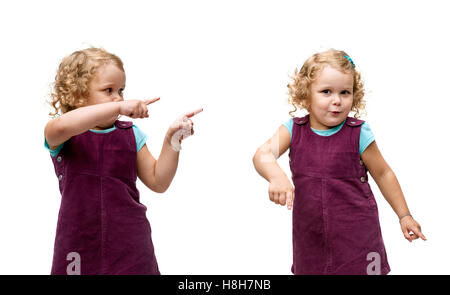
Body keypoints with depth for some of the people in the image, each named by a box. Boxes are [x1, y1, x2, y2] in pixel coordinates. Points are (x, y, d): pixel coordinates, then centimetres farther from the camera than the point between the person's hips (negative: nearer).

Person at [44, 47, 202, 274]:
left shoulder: (130, 134, 6)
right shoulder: (63, 135, -4)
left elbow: (157, 182, 7)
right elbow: (60, 126, -30)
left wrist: (171, 141, -6)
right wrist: (119, 107, -35)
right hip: (79, 242, -2)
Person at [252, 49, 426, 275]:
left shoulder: (359, 134, -10)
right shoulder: (293, 131, -5)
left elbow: (383, 174, 1)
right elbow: (263, 154, -20)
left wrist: (404, 215, 7)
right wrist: (276, 176, -43)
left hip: (357, 232, -2)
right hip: (310, 234, 2)